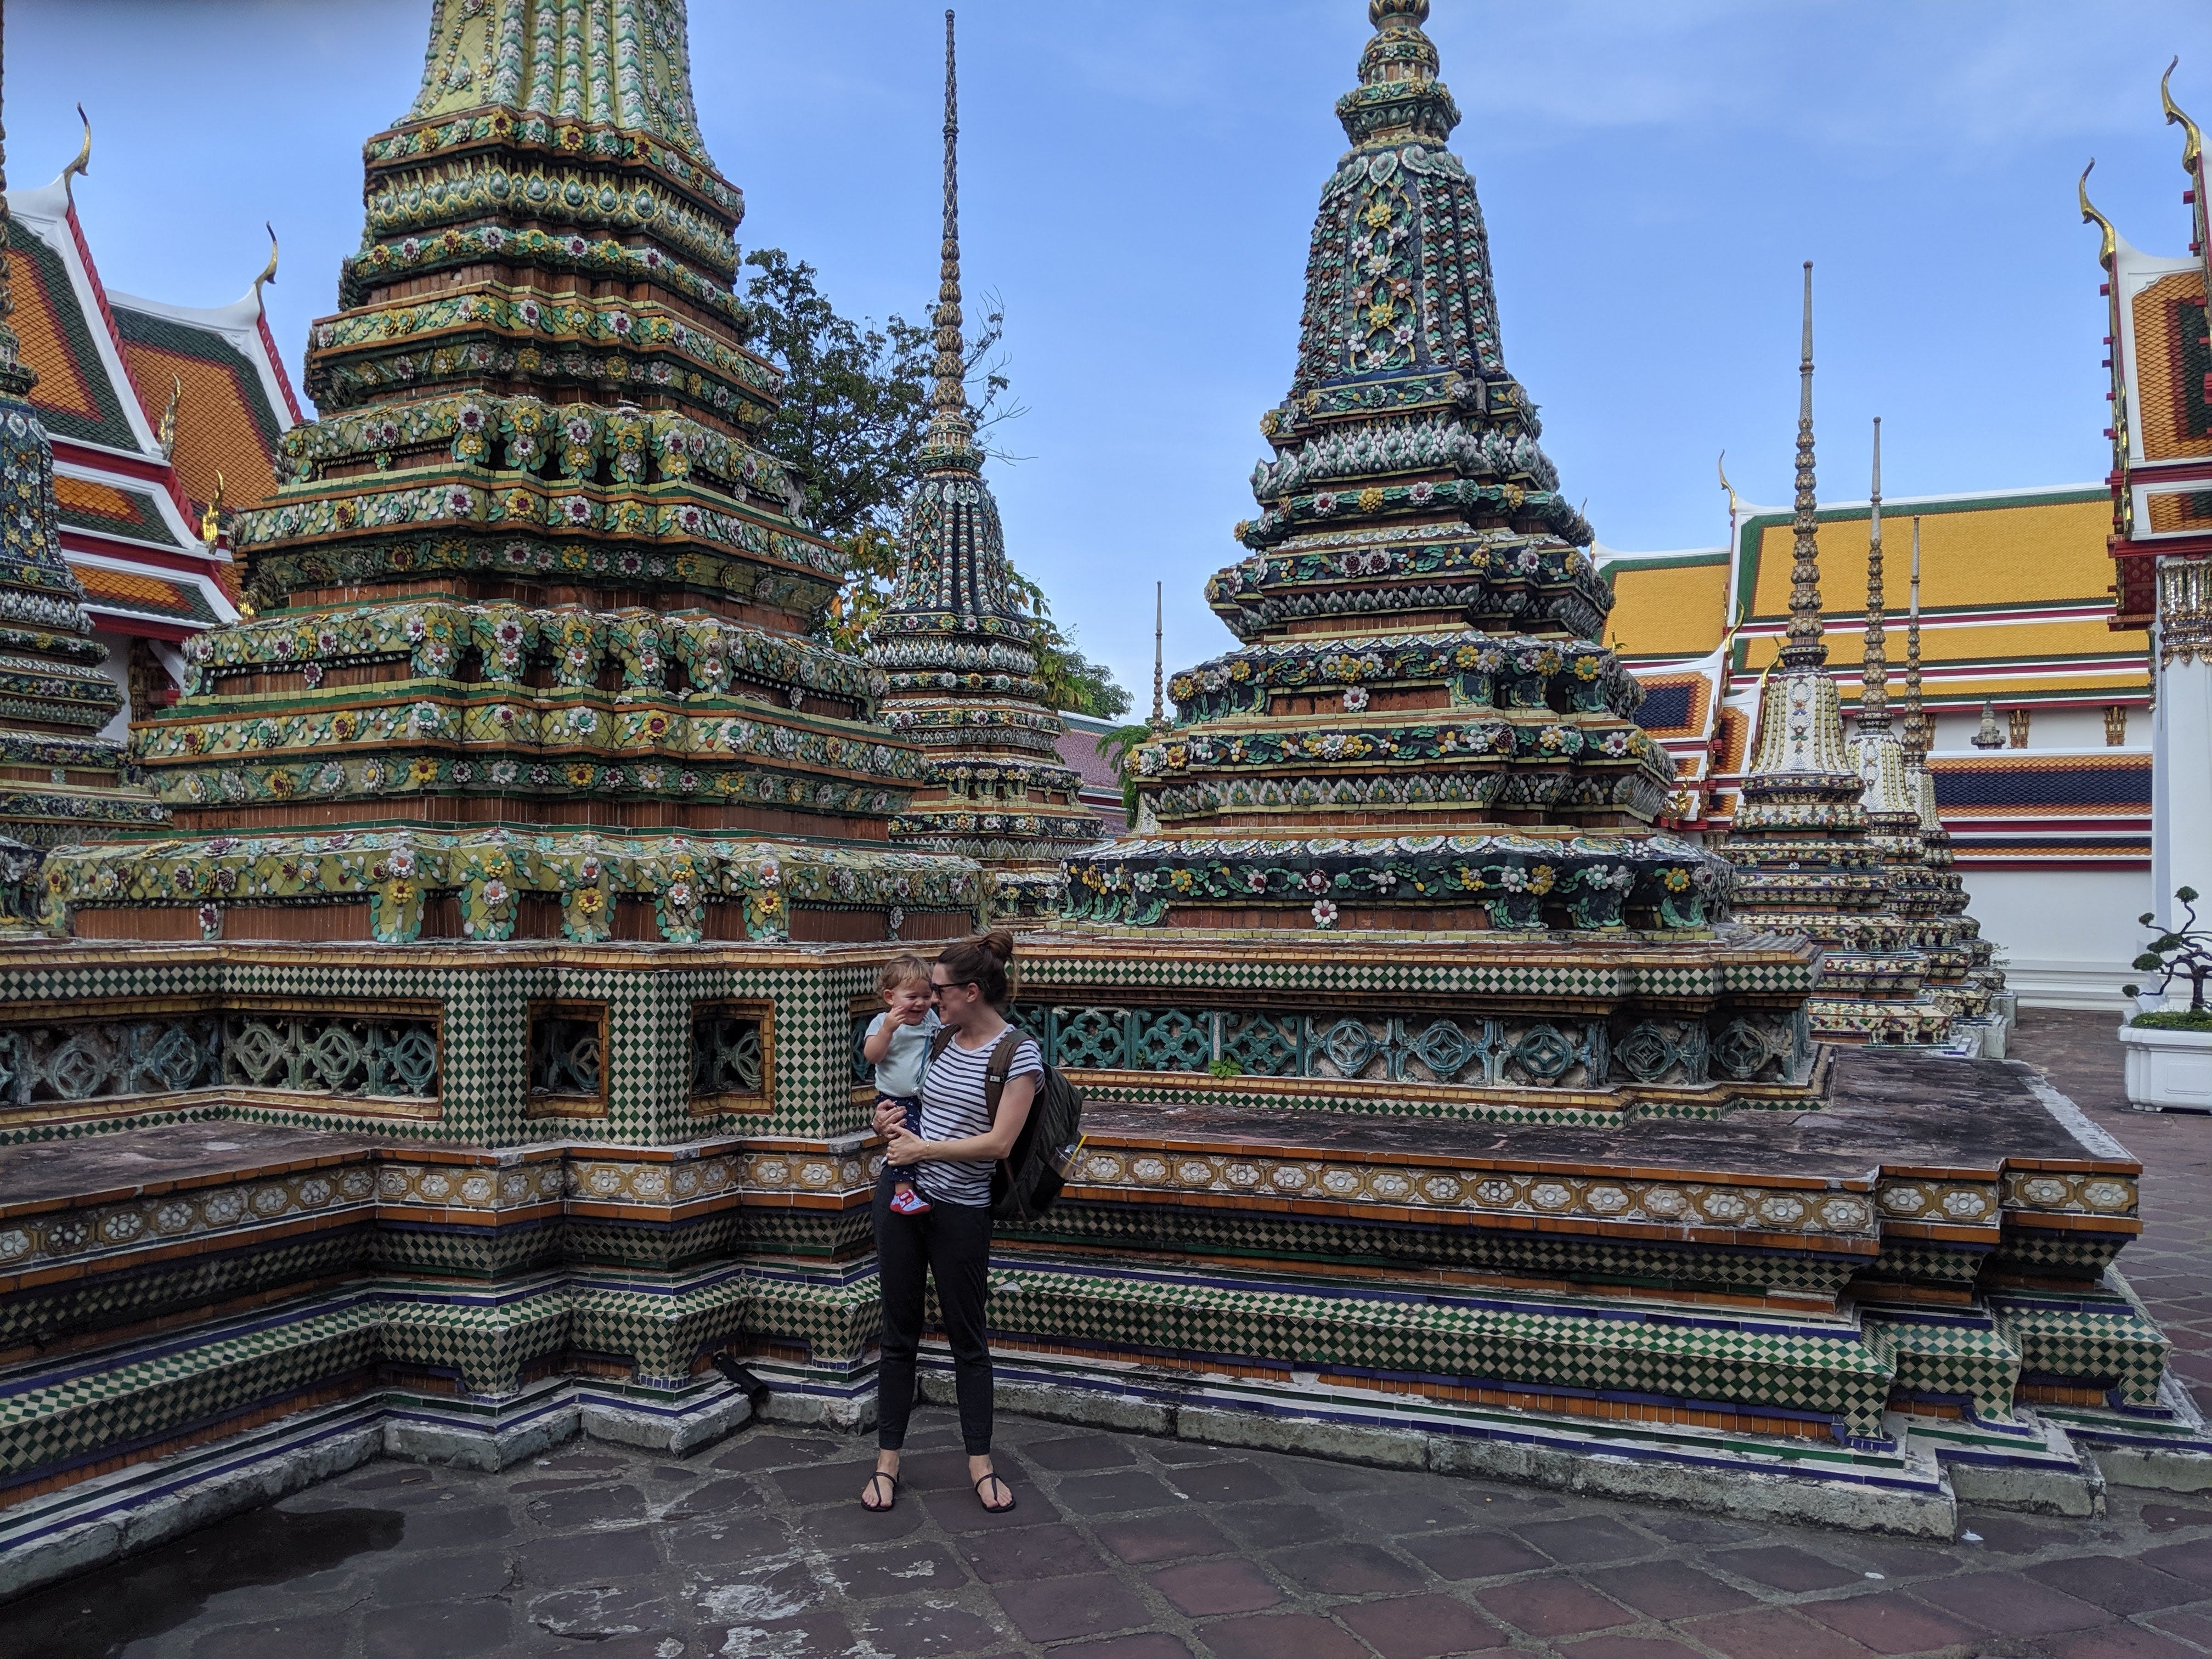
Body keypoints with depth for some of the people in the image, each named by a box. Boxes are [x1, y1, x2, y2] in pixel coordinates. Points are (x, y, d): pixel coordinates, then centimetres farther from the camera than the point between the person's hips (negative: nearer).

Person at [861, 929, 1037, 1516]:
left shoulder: (1018, 1052, -13)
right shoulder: (945, 1039, 6)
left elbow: (998, 1143, -18)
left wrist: (923, 1149, -14)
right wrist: (894, 1121, 2)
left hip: (961, 1210, -5)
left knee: (968, 1336, 7)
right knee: (899, 1332, 11)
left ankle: (980, 1461, 22)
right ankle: (887, 1460, 21)